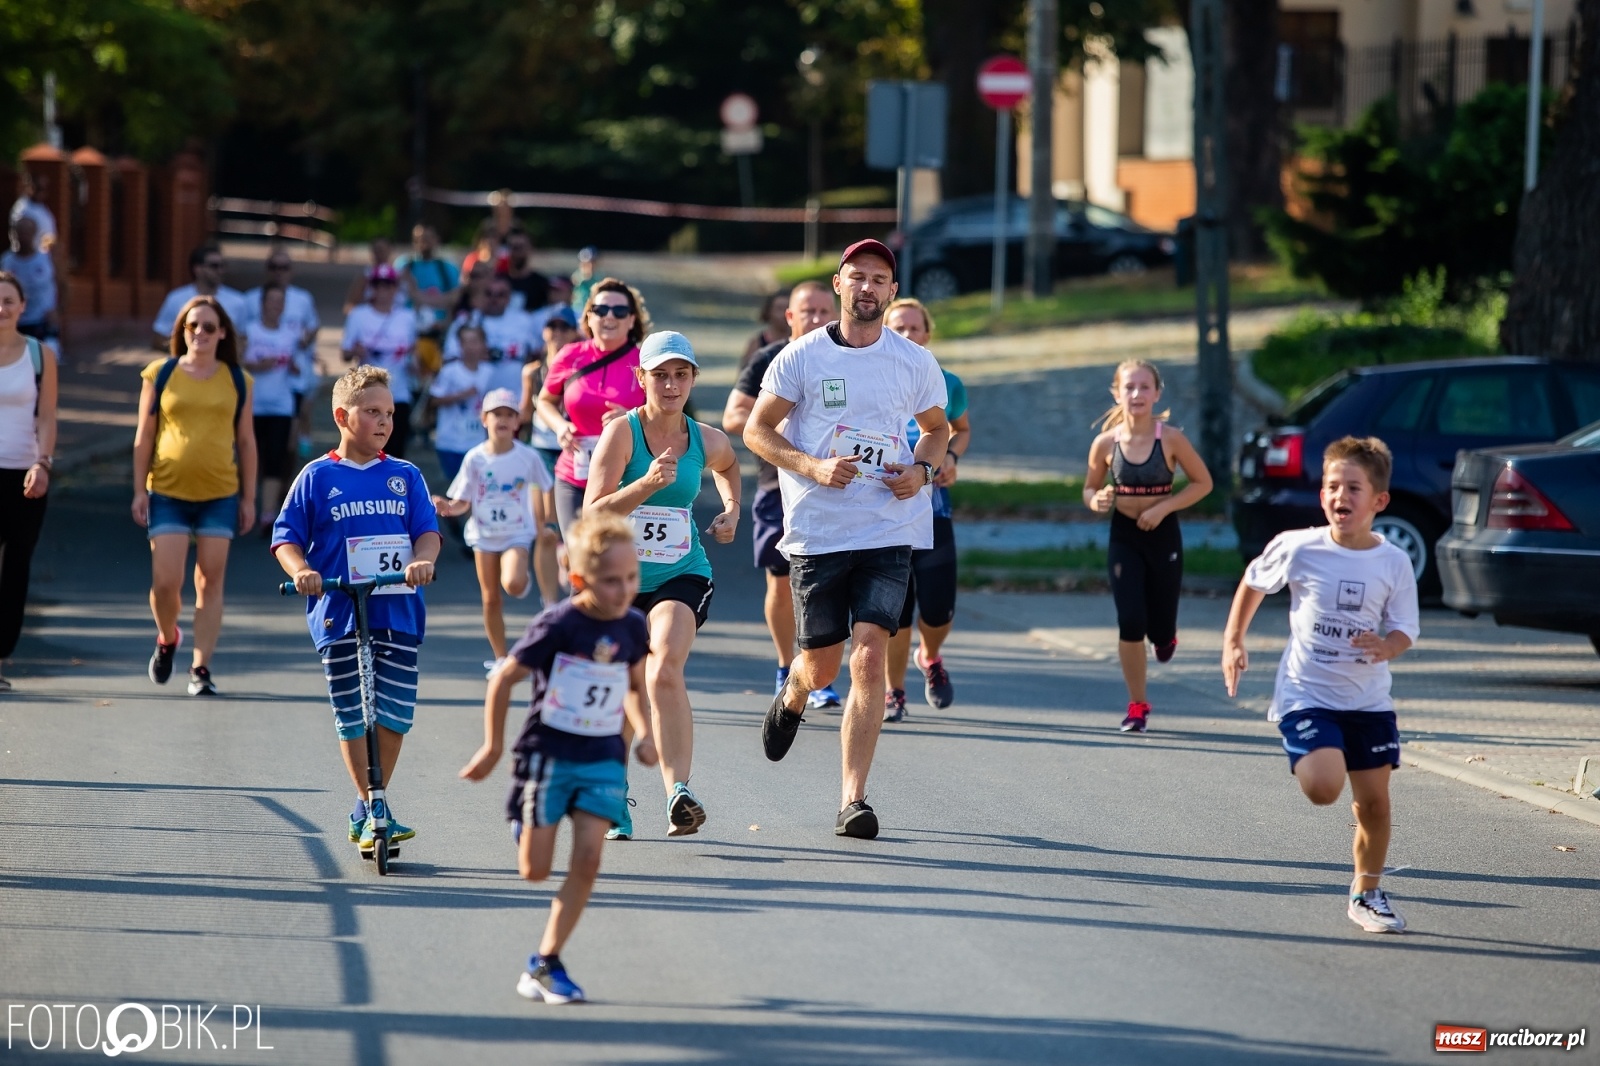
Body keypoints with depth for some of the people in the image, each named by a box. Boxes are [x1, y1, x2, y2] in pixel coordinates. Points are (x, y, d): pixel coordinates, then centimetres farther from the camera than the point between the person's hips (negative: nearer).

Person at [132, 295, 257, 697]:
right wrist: (139, 490, 0)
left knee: (210, 581, 0)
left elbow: (246, 441, 9)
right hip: (168, 493, -1)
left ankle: (201, 668, 5)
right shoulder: (160, 374, 3)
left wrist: (249, 498, 6)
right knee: (165, 582, -5)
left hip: (220, 494, 1)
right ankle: (167, 638, 25)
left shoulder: (237, 381, 6)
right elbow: (144, 436, 5)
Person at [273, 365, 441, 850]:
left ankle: (370, 806, 18)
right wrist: (301, 571, -18)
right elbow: (286, 535, 2)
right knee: (353, 717, -1)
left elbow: (427, 529, 5)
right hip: (339, 614, -2)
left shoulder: (406, 477, 9)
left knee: (395, 714, 3)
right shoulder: (318, 477, 2)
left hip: (399, 612, 2)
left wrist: (423, 560, -17)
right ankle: (371, 811, 8)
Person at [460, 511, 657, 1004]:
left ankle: (545, 964, -2)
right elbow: (503, 679, -8)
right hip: (547, 754, -4)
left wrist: (644, 732, 1)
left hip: (603, 759, 4)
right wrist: (493, 747, -5)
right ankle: (522, 825, 37)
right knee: (536, 871, -1)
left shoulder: (633, 627, -1)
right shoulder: (557, 626, -17)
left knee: (588, 859, -11)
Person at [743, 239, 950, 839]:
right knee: (820, 669, 6)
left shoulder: (915, 363, 5)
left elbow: (936, 428, 21)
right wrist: (814, 467, -13)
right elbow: (757, 430, 2)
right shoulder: (802, 356, -1)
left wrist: (922, 471, 0)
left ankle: (854, 800, -10)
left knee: (870, 660, -13)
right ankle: (792, 696, 46)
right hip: (816, 534, 0)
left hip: (890, 534, 0)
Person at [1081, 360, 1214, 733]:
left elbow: (1203, 482, -3)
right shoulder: (1105, 443, -6)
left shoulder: (1170, 439, -11)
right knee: (1130, 624, -10)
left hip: (1163, 535, -1)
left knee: (1160, 630, 5)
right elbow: (1090, 488, 8)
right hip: (1123, 537, 1)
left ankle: (1165, 635, 46)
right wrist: (1096, 501, -16)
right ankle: (1137, 706, 6)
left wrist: (1164, 507, -14)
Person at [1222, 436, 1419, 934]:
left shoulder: (1393, 563, -6)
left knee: (1374, 800, 5)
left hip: (1368, 700, 3)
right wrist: (1233, 642, 9)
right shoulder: (1297, 548, -10)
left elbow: (1405, 629, 0)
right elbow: (1253, 583, 9)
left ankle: (1366, 892, 26)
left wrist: (1386, 647, -23)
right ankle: (1308, 760, 13)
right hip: (1306, 693, -3)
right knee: (1324, 788, -23)